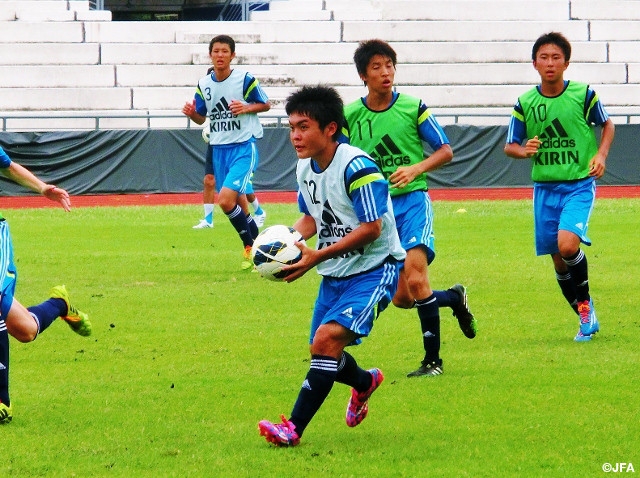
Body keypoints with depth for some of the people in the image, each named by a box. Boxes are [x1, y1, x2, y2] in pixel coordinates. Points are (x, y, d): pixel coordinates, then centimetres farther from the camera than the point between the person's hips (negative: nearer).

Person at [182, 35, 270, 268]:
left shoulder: (245, 79, -9)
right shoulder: (203, 85, 5)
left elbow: (265, 104, 1)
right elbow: (201, 118, 14)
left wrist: (246, 108, -17)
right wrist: (191, 113, -9)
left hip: (243, 147, -6)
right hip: (219, 149, 6)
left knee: (226, 200, -18)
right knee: (235, 202, 11)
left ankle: (251, 244, 0)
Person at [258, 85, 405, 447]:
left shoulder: (357, 167, -23)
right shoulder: (305, 168, 3)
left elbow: (371, 228, -25)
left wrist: (317, 256, -28)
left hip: (374, 269, -9)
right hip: (335, 274, 9)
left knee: (327, 340, -24)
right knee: (323, 351, 14)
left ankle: (293, 429, -24)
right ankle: (364, 382, 48)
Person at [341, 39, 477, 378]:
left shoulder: (413, 108, -2)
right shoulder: (350, 115, 3)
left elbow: (445, 151, 1)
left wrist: (416, 169, -15)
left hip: (412, 200, -3)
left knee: (415, 278, -22)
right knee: (401, 297, 3)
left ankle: (432, 360, -13)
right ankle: (454, 298, 33)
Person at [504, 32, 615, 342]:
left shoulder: (583, 94, -5)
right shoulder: (525, 103, 0)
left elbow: (607, 125, 11)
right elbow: (509, 146, 9)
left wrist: (601, 154, -6)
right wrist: (524, 150, -13)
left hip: (579, 185, -3)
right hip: (545, 188, 3)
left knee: (567, 244, -25)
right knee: (558, 260, 6)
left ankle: (585, 301, 0)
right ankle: (586, 318, 24)